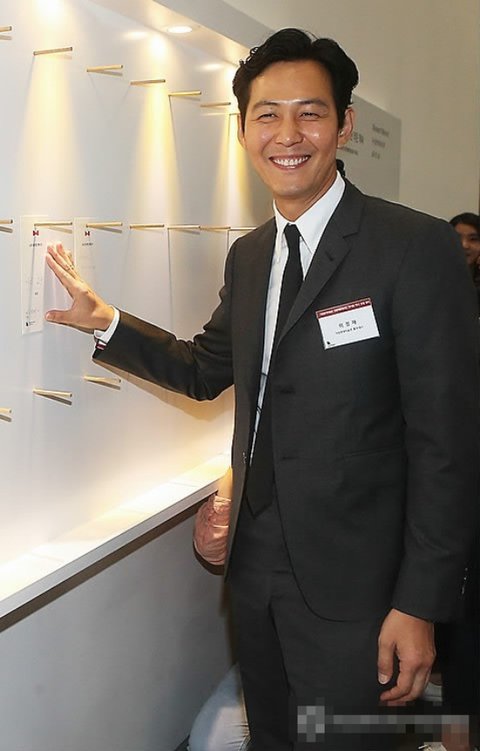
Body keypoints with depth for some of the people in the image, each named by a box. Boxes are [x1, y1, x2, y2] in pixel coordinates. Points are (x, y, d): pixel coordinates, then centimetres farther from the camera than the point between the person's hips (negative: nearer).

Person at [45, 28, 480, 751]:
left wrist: (420, 606, -17)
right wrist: (108, 324, 3)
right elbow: (207, 370, 17)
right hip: (255, 560, 7)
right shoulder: (248, 255, 7)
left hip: (347, 576, -6)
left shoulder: (416, 247, -16)